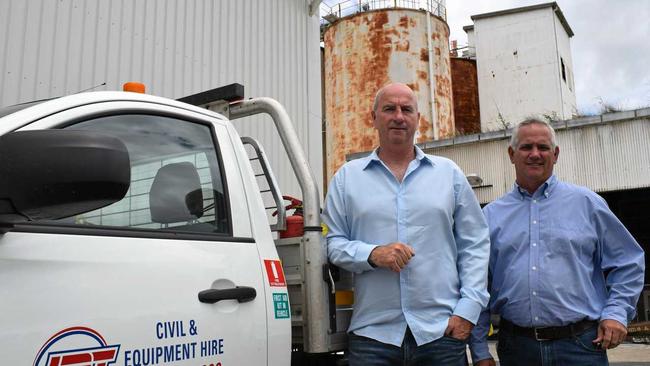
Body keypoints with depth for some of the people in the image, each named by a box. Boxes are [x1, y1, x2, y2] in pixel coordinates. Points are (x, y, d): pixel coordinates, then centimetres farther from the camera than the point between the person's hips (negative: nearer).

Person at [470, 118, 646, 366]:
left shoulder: (586, 203, 5)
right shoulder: (491, 215, 5)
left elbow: (627, 264, 10)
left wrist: (616, 313, -3)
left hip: (579, 345, -1)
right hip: (516, 346, 1)